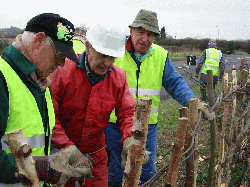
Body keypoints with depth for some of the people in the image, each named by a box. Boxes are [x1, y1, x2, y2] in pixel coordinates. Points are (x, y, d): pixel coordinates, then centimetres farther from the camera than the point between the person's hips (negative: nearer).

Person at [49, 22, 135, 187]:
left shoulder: (119, 77, -3)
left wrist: (129, 138, -20)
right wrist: (67, 147, -24)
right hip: (60, 156, -3)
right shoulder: (62, 71, -18)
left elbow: (127, 112, -1)